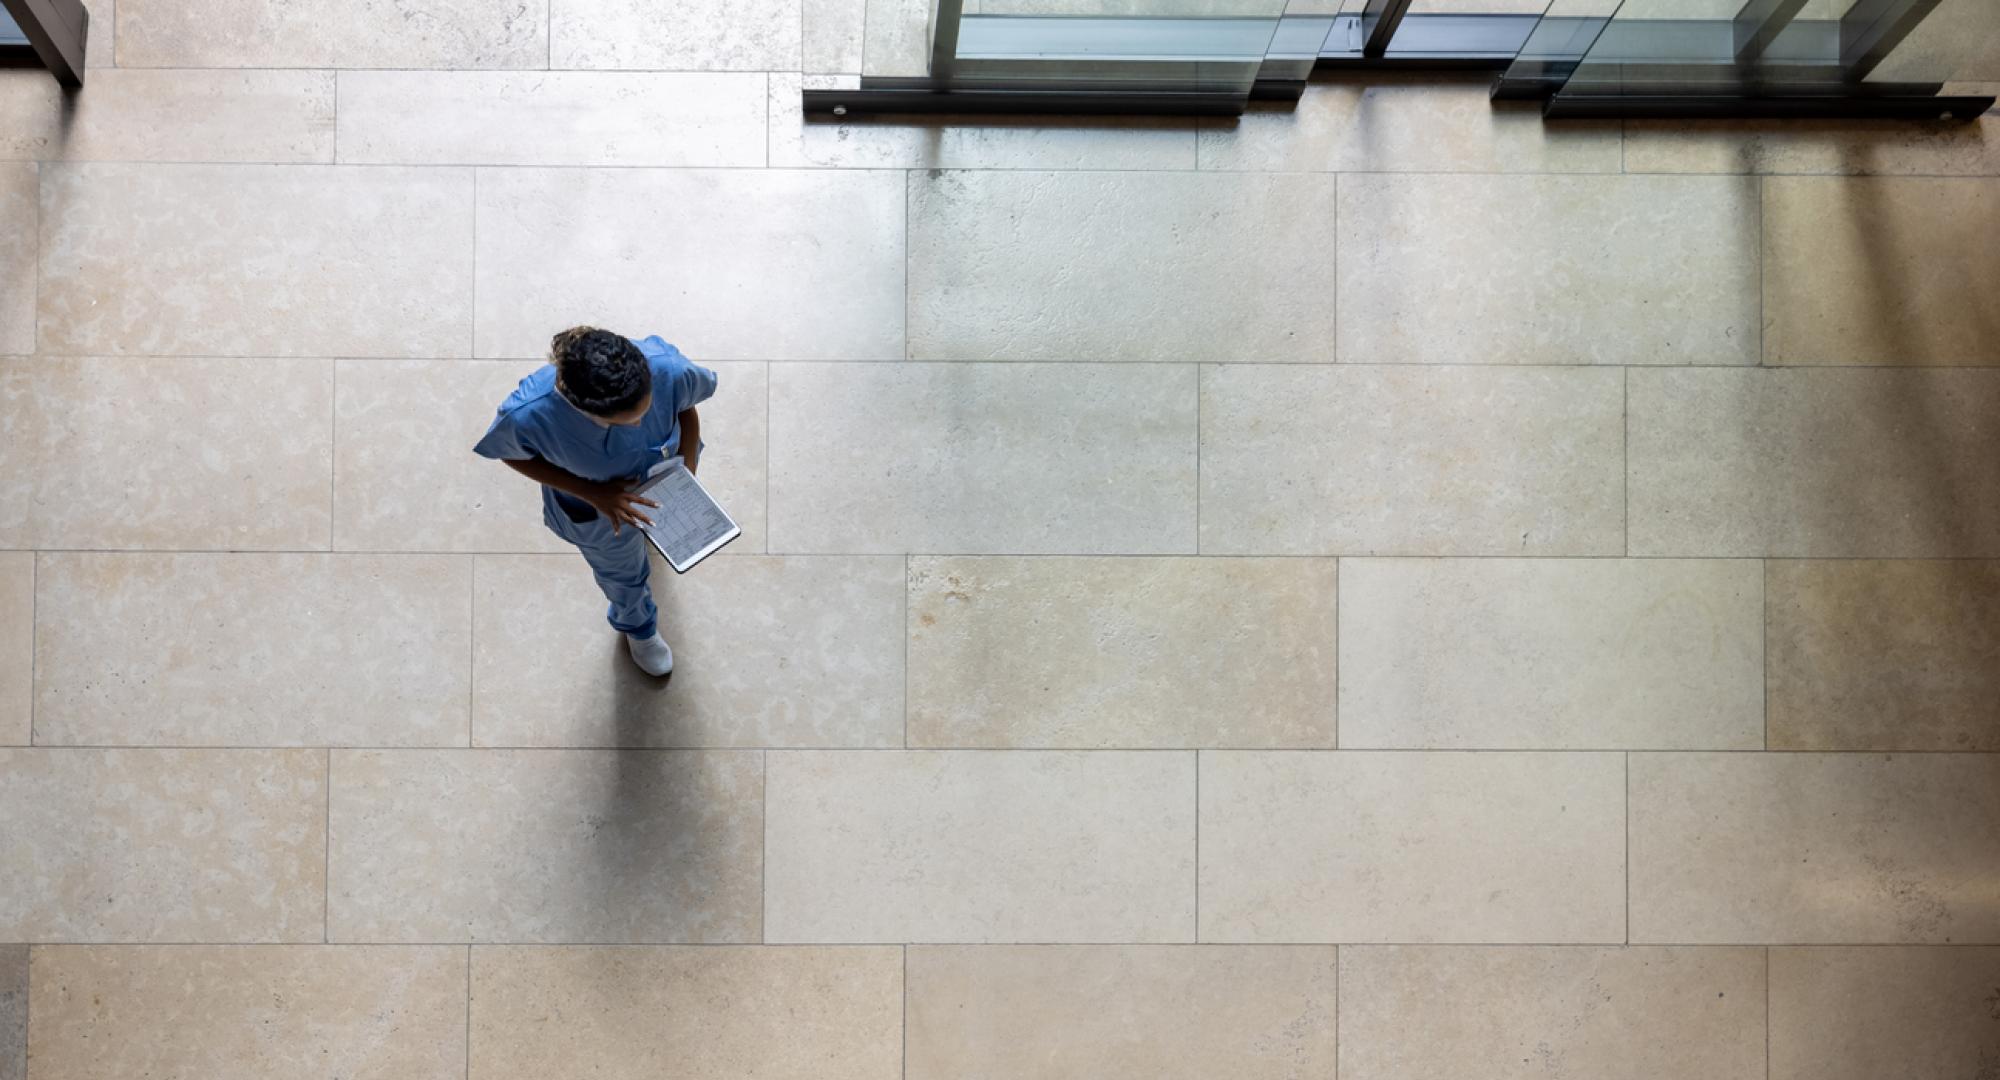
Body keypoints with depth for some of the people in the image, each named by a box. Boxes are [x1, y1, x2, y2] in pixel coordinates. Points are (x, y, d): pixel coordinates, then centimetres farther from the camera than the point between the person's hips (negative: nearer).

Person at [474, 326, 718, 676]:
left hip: (662, 473, 1)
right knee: (621, 572, 31)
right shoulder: (528, 415, -45)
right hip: (595, 508, -1)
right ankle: (636, 625, 67)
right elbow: (513, 454, -20)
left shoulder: (666, 369, -43)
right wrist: (592, 493, -29)